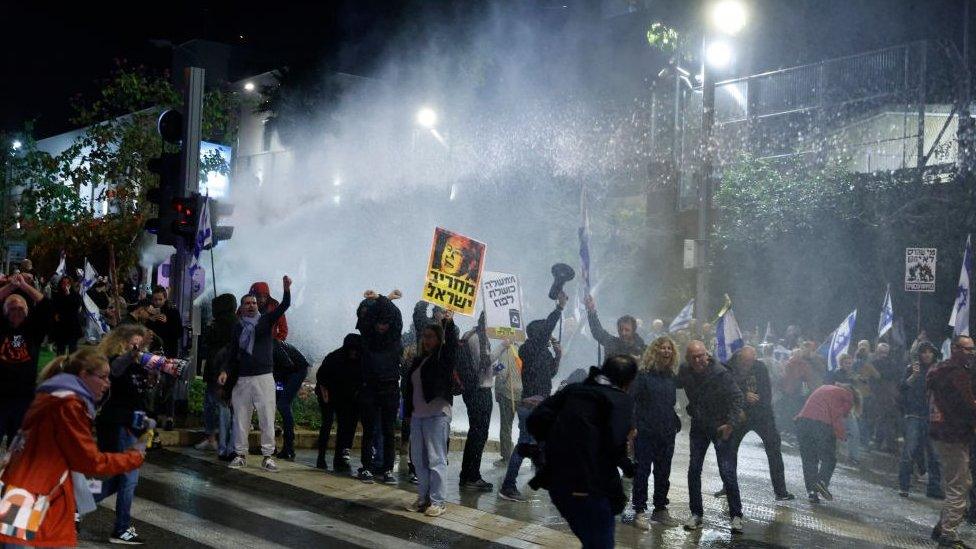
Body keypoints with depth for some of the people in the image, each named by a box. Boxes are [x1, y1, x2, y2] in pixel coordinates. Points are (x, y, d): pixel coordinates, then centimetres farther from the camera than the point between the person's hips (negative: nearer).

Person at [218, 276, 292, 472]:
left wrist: (286, 289, -26)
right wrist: (226, 371, 0)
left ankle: (268, 456, 1)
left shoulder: (265, 320, 6)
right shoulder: (237, 328, 12)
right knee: (240, 418, 4)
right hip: (243, 379, 2)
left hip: (264, 377, -2)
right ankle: (240, 454, 13)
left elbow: (284, 306, -9)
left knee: (267, 418, -4)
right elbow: (234, 355, 17)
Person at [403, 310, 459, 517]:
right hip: (417, 415, 7)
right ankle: (423, 498, 19)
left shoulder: (443, 358, -1)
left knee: (436, 459, -5)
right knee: (418, 459, 10)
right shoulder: (418, 361, 17)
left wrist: (449, 323, -33)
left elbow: (453, 345, -22)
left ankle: (437, 501, 0)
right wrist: (408, 412, 18)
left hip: (437, 415, -7)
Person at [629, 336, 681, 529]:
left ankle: (660, 509, 24)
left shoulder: (671, 376, 10)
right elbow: (630, 399, -13)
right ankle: (639, 511, 7)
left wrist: (675, 423, 11)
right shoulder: (643, 374, -9)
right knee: (642, 472, 0)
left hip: (667, 433, 6)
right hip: (645, 432, -6)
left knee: (663, 473, 13)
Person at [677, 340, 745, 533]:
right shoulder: (684, 371, -6)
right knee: (694, 470, 4)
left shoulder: (721, 373, -21)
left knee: (727, 472, -8)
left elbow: (736, 397, -17)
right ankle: (696, 514, 16)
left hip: (721, 427, -5)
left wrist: (730, 423, -22)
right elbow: (675, 386, 15)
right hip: (698, 427, 5)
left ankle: (736, 515, 5)